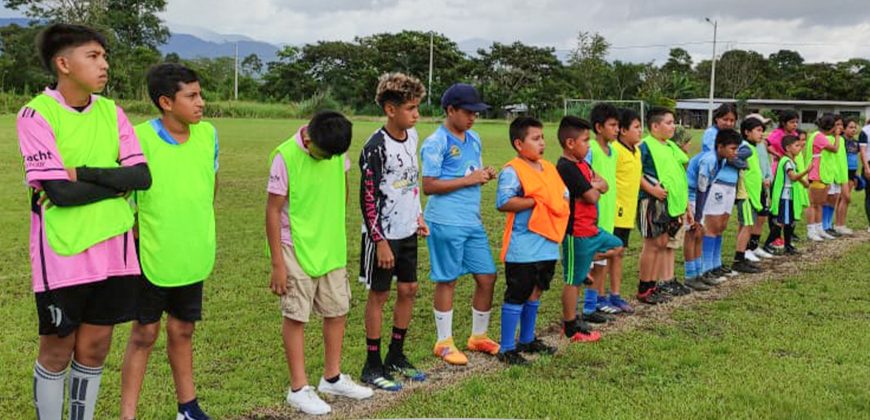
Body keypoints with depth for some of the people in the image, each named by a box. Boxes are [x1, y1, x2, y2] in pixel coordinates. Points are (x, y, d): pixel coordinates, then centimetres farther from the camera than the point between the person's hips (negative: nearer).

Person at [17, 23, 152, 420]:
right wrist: (119, 182, -10)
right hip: (62, 255, -4)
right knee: (57, 352, 9)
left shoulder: (111, 111, 5)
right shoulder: (36, 114, -11)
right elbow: (60, 192, -19)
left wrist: (83, 173, -14)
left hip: (112, 250, 5)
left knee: (94, 349, 13)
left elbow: (143, 175, -4)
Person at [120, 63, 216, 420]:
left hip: (193, 255, 4)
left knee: (182, 331, 17)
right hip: (152, 256, -4)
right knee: (144, 334, 5)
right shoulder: (140, 138, -17)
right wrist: (138, 242, -10)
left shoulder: (208, 134, -2)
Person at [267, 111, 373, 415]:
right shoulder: (286, 156, -19)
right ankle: (299, 388, 14)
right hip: (297, 250, -6)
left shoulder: (337, 151, -4)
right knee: (296, 317, 2)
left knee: (338, 311, 12)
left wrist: (334, 229, 14)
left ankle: (332, 377, 28)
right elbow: (273, 211, -15)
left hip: (332, 248, 6)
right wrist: (278, 264, -14)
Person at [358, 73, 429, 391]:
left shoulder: (411, 136, 5)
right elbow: (367, 198, -18)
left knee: (408, 290, 12)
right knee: (379, 295, 2)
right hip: (382, 234, -7)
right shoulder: (376, 147, -19)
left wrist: (418, 215, 17)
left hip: (407, 232, 8)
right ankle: (372, 366, 14)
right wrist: (380, 242, -18)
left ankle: (396, 358, 27)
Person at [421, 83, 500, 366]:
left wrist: (485, 175, -1)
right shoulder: (436, 143, -10)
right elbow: (429, 186, -14)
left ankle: (479, 336, 27)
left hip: (472, 221, 7)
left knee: (487, 276, 9)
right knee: (447, 281, 3)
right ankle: (444, 343, 17)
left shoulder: (474, 139, 14)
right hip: (446, 223, -7)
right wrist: (469, 179, -16)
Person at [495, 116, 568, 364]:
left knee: (535, 292, 18)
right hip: (523, 248, -8)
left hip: (548, 244, 8)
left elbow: (564, 193, 21)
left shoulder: (549, 168, 13)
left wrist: (560, 204, -2)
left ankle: (527, 339, 33)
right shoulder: (512, 171, -13)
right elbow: (503, 203, -24)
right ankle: (506, 349, 7)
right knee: (516, 296, -2)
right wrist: (536, 201, -19)